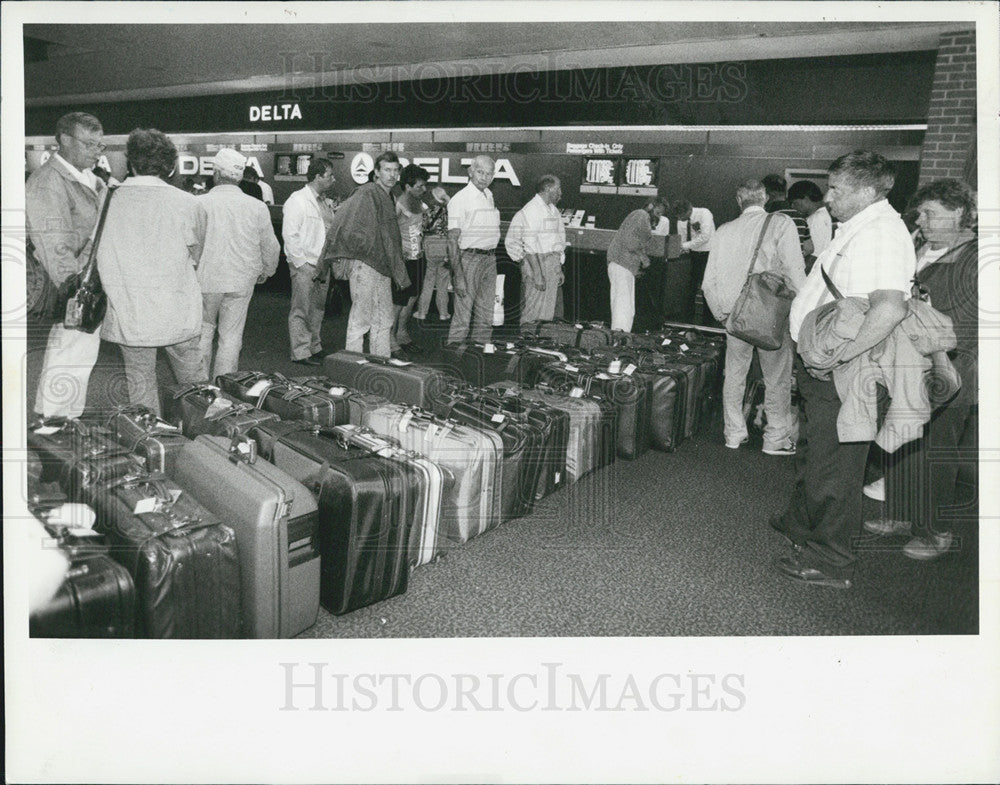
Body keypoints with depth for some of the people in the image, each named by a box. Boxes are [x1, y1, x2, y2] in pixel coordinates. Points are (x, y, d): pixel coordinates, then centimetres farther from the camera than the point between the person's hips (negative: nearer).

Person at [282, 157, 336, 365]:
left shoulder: (324, 202, 16)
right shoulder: (297, 200, -9)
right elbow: (289, 235, -13)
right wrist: (301, 263, -17)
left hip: (322, 265, 8)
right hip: (305, 265, -8)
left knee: (318, 309, 13)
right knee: (301, 310, -3)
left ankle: (315, 348, 23)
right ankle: (301, 353, 2)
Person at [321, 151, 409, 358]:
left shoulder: (388, 197, 16)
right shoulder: (367, 194, -12)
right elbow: (347, 225, -16)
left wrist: (396, 270, 22)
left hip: (382, 267, 9)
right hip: (365, 264, -9)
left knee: (384, 321, 12)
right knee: (360, 319, -3)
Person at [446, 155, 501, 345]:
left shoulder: (489, 195, 13)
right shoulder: (460, 199, -10)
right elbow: (453, 240, -15)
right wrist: (458, 276, -21)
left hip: (490, 258, 7)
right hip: (469, 258, -7)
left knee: (485, 317, 11)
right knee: (463, 316, -8)